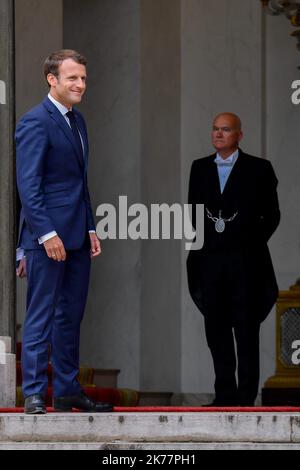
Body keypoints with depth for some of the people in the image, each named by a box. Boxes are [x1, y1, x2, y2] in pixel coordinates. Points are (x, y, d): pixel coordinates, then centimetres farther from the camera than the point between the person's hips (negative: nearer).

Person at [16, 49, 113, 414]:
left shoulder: (77, 120, 16)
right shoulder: (35, 122, -11)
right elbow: (28, 184, -16)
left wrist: (90, 229, 16)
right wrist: (47, 233, -20)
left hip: (77, 236, 8)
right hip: (47, 235, -8)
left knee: (71, 315, 11)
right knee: (40, 316, -4)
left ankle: (67, 391, 18)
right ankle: (34, 395, -1)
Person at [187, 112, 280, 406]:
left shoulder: (258, 169, 1)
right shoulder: (200, 168, 12)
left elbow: (271, 214, 3)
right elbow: (193, 211, 15)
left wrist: (253, 243, -2)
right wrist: (198, 244, 5)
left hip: (245, 261, -4)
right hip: (210, 260, 4)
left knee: (246, 330, -2)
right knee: (216, 329, 5)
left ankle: (246, 397, 0)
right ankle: (225, 394, 11)